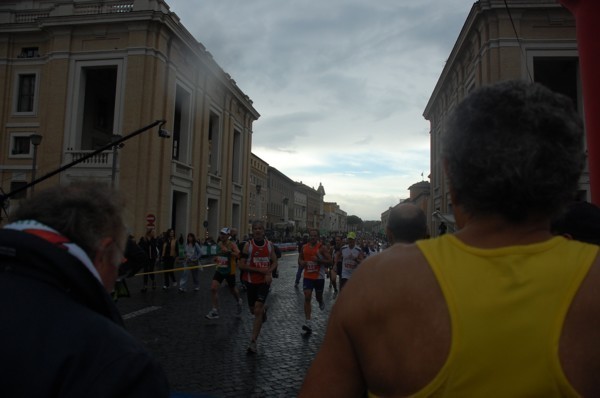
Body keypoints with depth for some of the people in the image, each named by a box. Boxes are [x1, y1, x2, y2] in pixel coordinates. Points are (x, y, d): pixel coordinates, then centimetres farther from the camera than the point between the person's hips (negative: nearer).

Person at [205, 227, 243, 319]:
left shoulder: (232, 244, -15)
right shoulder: (219, 244, 4)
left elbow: (239, 255, -30)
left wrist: (229, 251, -37)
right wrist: (216, 258, 3)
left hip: (229, 271, -5)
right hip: (219, 270, 5)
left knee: (232, 289, 13)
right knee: (213, 288, -12)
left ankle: (239, 301, 47)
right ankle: (215, 311, -5)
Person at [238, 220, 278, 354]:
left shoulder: (269, 245, -2)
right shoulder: (248, 245, -10)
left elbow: (274, 262, 7)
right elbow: (241, 265, -13)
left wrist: (269, 272, -13)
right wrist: (259, 270, -19)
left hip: (264, 281, 0)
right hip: (251, 281, 0)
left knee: (258, 310, -9)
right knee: (253, 310, 14)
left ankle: (253, 342, 0)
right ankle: (264, 308, 51)